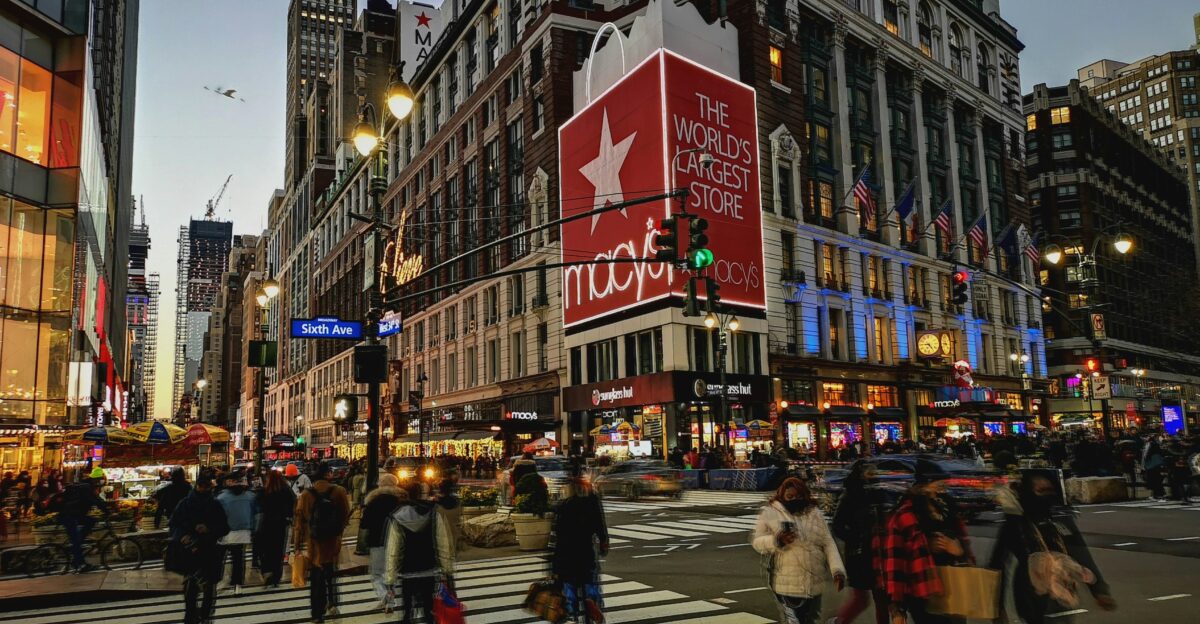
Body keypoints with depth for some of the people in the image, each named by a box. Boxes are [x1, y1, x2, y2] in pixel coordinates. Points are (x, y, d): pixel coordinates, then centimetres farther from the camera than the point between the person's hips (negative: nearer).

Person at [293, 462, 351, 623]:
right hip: (333, 541, -1)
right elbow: (346, 516, -3)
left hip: (313, 542, 1)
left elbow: (300, 521, -4)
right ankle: (332, 603, 3)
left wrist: (298, 545, 5)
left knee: (316, 578, 13)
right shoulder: (340, 491, -9)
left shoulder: (306, 495, -7)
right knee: (330, 573, 18)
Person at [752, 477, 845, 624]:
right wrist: (777, 540, -25)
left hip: (814, 584, 5)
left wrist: (837, 570, -7)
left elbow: (828, 544, 7)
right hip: (786, 585, -4)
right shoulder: (770, 513, -2)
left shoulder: (814, 513, 9)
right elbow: (757, 541, -5)